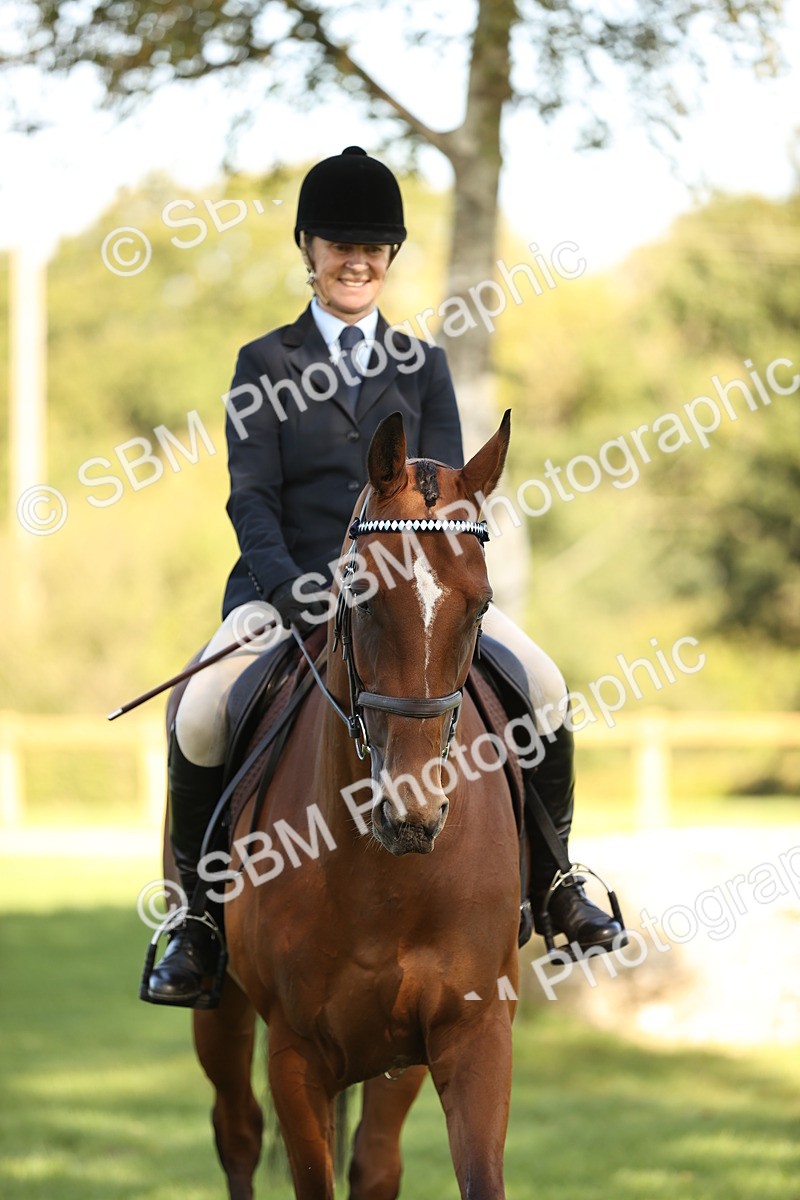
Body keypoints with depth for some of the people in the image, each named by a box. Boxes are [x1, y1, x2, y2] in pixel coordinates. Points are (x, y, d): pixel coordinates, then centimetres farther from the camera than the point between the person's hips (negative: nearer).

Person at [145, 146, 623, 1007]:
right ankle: (196, 911, -9)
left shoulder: (421, 366, 15)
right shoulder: (266, 365, 8)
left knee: (543, 687, -19)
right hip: (287, 584, -2)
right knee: (200, 719, -29)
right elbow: (251, 500, -1)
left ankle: (550, 879, 2)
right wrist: (295, 594, -19)